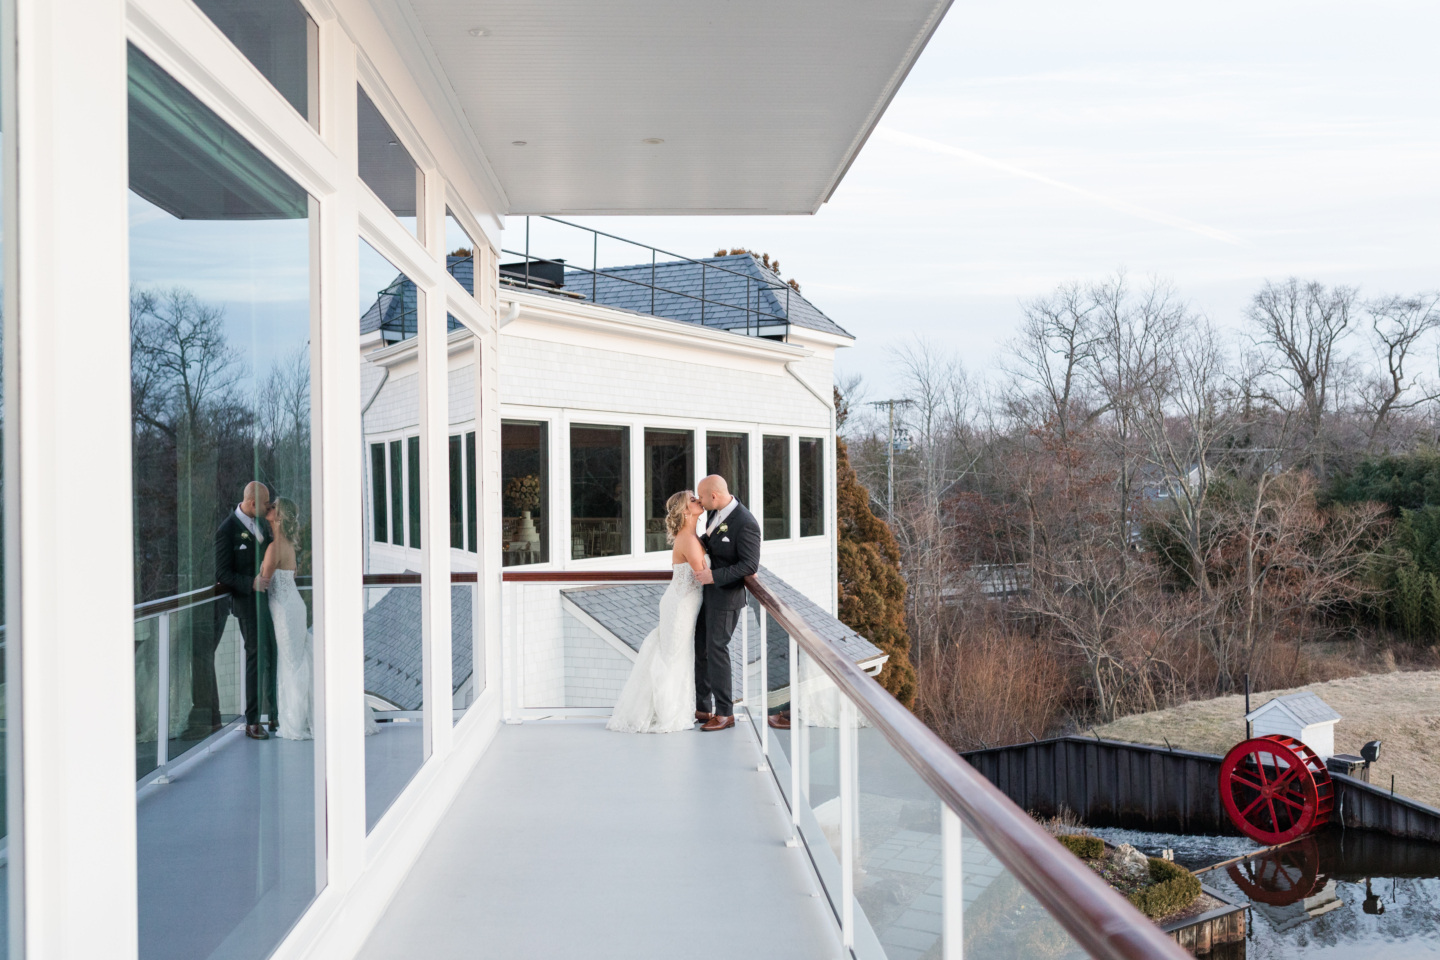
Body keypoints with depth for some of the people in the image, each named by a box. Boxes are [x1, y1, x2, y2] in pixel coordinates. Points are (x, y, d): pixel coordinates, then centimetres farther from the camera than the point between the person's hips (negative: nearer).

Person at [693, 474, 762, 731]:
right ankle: (702, 708, 21)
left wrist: (714, 576, -25)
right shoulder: (714, 512, 3)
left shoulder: (745, 523, -23)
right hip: (707, 592, 9)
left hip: (726, 595, -9)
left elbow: (750, 565, -23)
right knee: (700, 648, 11)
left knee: (716, 649, -6)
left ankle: (725, 712, 4)